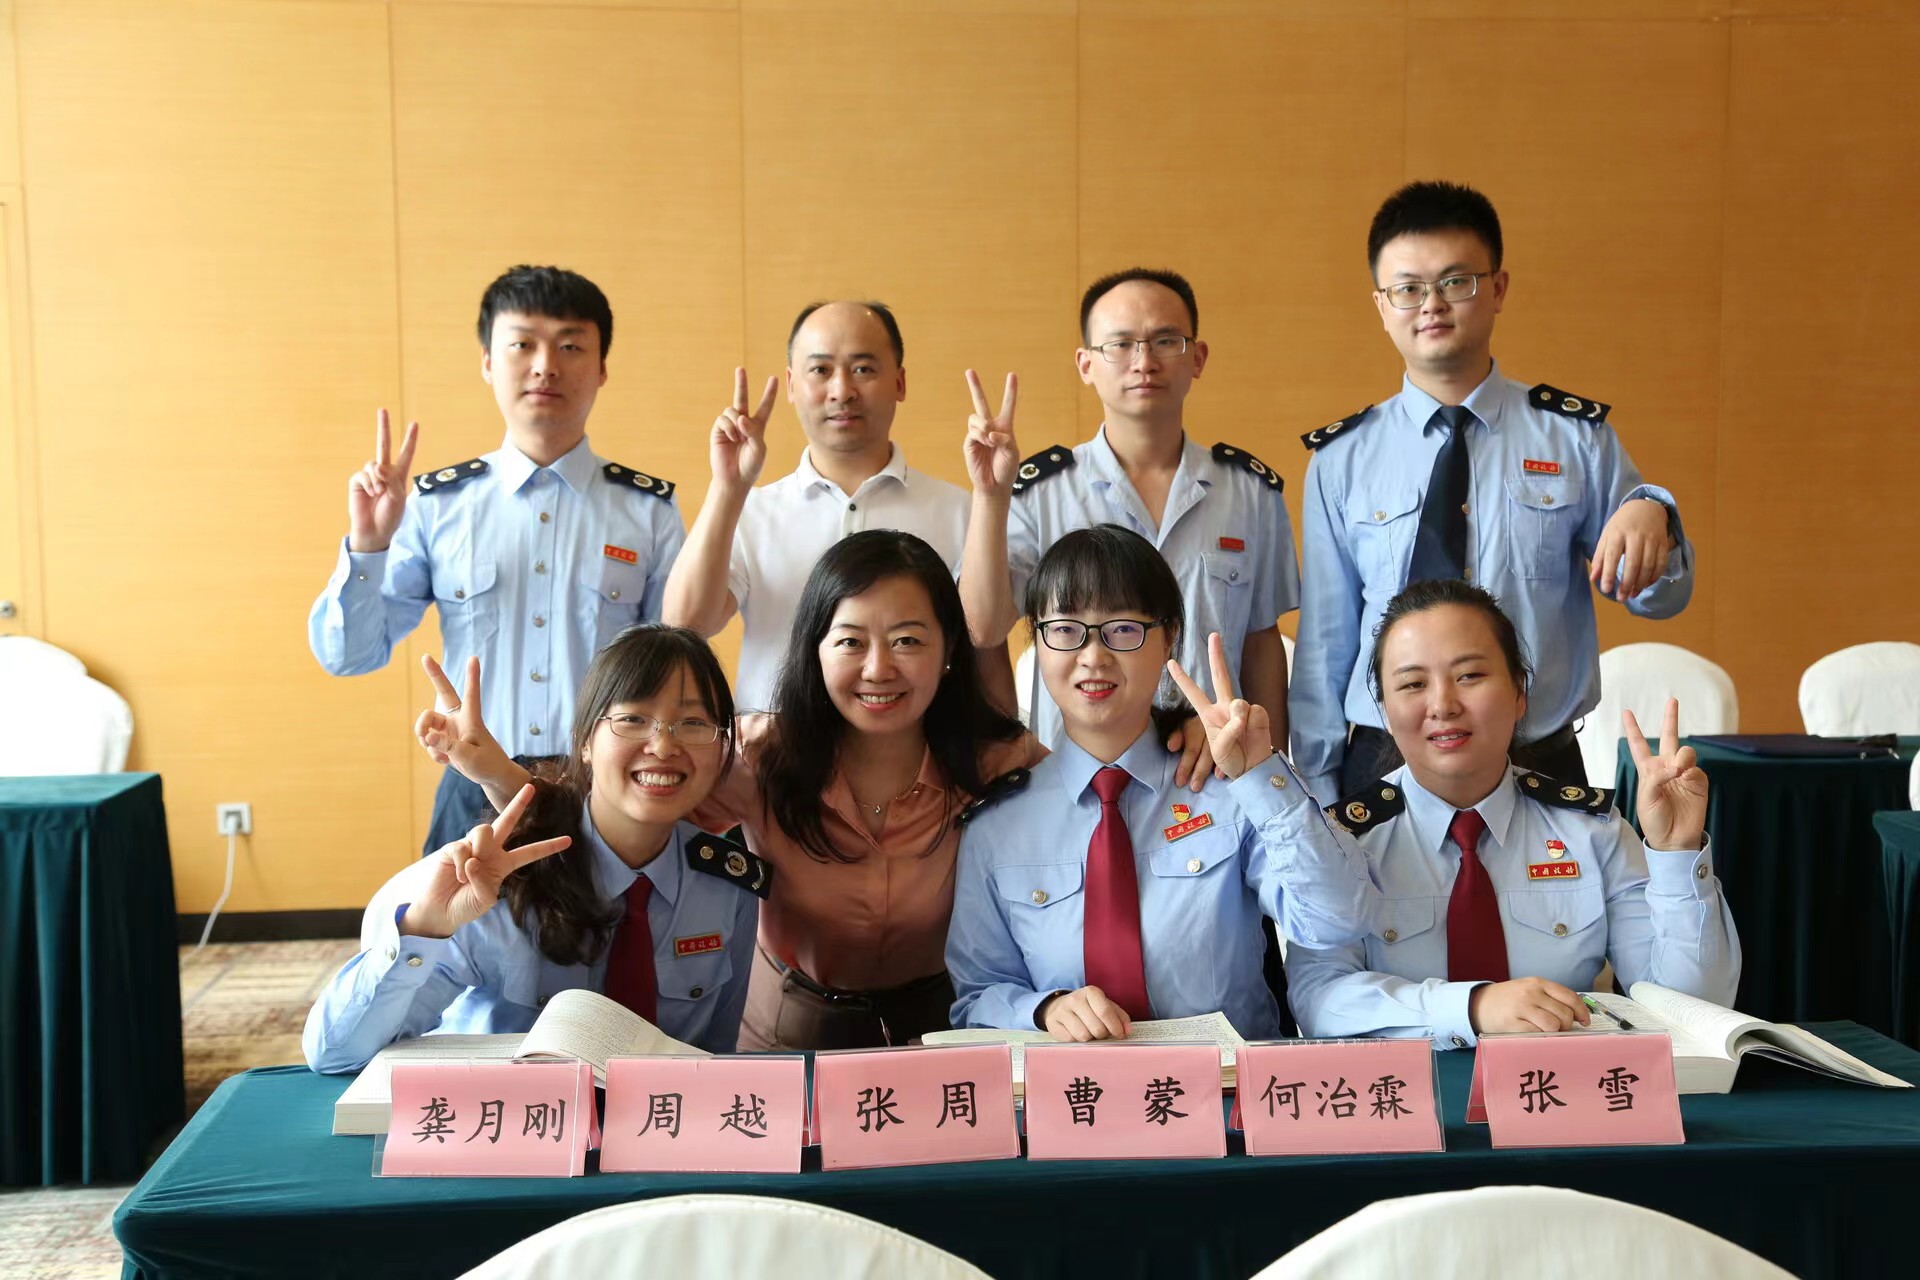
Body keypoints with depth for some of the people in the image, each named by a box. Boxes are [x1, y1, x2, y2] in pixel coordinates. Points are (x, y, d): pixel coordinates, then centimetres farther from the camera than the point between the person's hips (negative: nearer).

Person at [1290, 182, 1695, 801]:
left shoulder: (1575, 436, 3)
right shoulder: (1342, 459, 1)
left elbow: (1662, 598, 5)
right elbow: (1324, 643, 3)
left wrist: (1650, 516, -17)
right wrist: (1317, 803, 2)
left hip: (1542, 771, 1)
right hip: (1382, 770, 0)